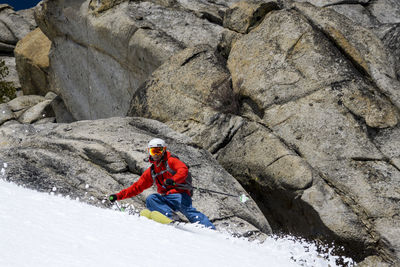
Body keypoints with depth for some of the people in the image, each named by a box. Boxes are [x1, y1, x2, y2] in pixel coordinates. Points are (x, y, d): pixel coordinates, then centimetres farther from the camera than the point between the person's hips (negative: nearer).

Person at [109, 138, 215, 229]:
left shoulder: (170, 161, 3)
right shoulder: (151, 171, 21)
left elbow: (183, 170, -17)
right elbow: (137, 187, 25)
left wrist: (173, 180, -37)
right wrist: (118, 196, 16)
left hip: (180, 193, -5)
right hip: (166, 198, 5)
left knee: (188, 210, -31)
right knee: (150, 200, -21)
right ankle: (170, 216, -42)